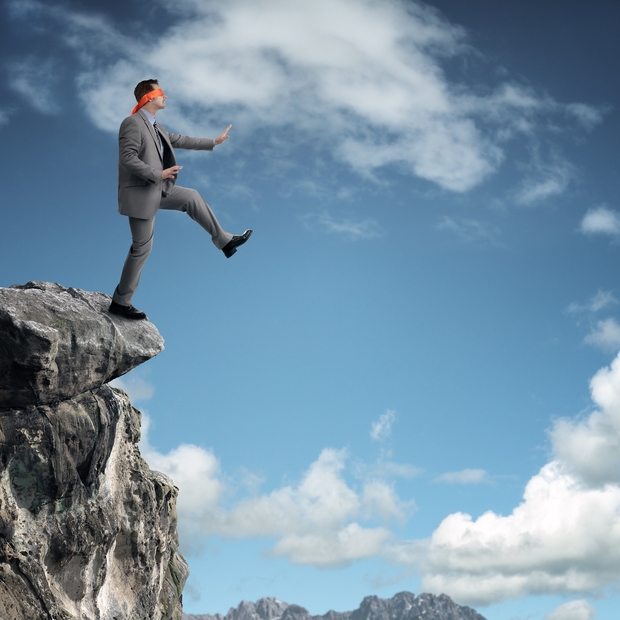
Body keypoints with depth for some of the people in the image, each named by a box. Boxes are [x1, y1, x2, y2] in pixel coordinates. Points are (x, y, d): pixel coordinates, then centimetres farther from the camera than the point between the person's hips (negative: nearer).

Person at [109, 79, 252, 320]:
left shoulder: (154, 127, 13)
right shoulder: (132, 123, -16)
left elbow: (179, 140, 22)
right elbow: (127, 158, -25)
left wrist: (213, 142, 26)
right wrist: (159, 174, -22)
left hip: (155, 190, 9)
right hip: (140, 194, -9)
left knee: (191, 197, 14)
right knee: (142, 248, -3)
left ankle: (224, 241, 21)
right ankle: (120, 301, 7)